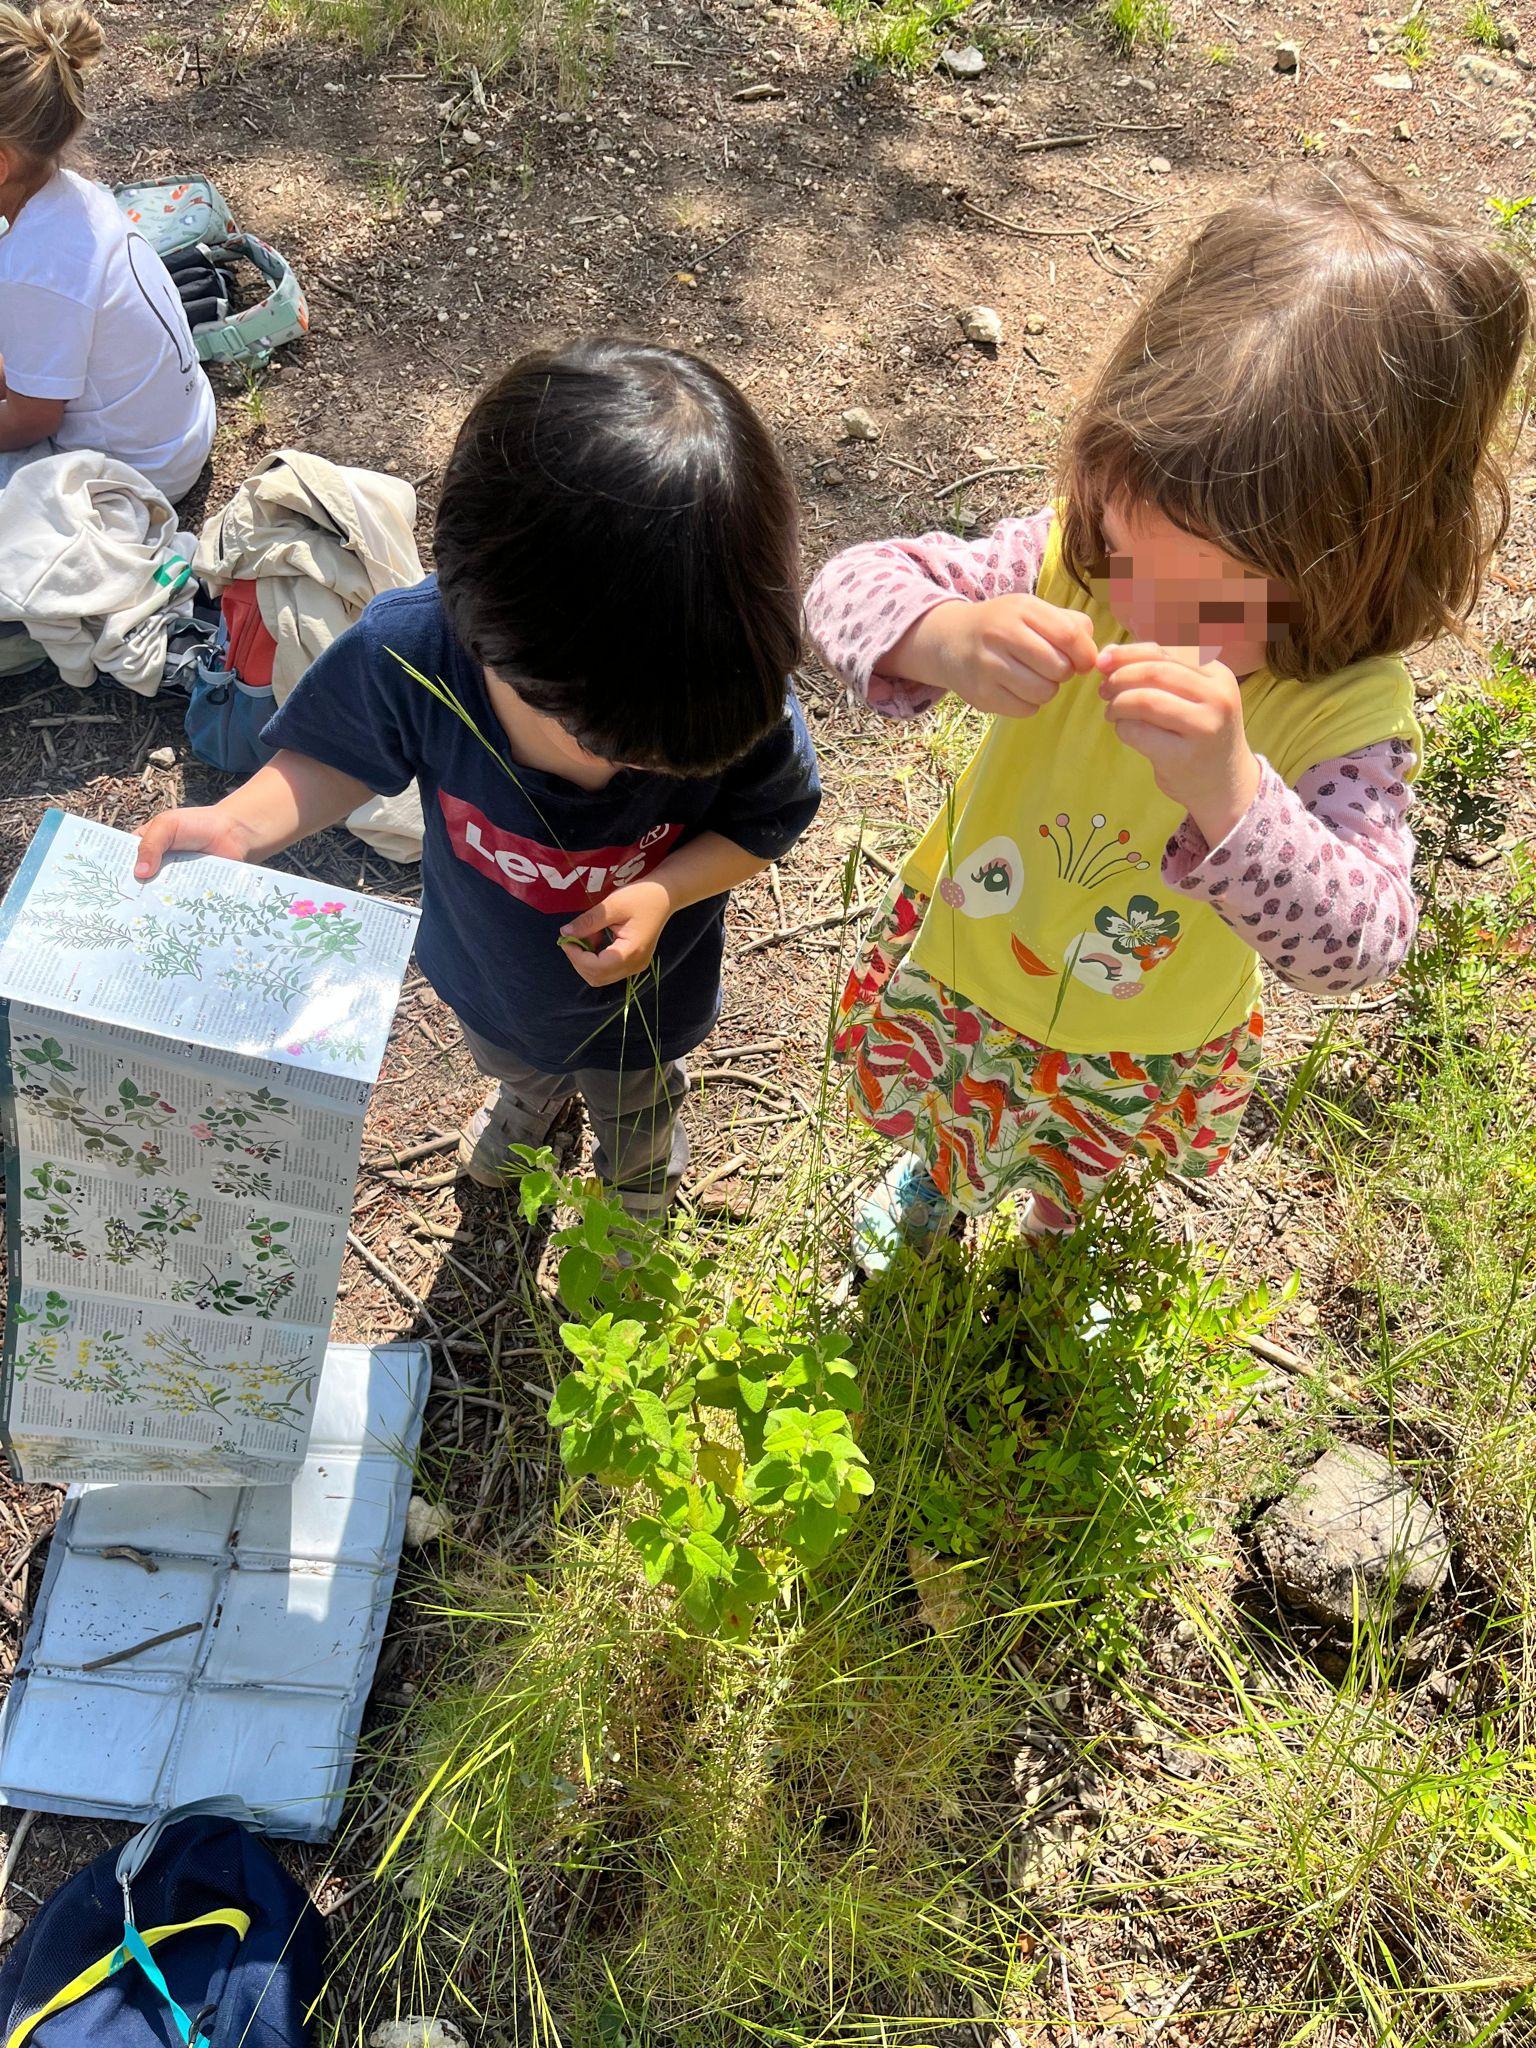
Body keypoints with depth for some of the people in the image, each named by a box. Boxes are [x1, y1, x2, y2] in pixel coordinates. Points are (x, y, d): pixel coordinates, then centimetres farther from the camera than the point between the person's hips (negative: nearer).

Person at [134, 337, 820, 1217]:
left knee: (636, 1113, 34)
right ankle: (532, 1100, 79)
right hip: (486, 976, 2)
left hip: (643, 1002, -1)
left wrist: (663, 894, -36)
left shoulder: (738, 686, -41)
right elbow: (340, 755, -16)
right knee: (510, 1063, 40)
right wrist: (241, 824, -34)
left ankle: (639, 1174, 73)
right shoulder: (408, 650, -38)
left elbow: (769, 820, -19)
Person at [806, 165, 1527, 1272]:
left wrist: (1226, 794, -61)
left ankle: (1060, 1204, 73)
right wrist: (940, 636, -52)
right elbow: (850, 588, -29)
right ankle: (936, 1182, 72)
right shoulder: (1069, 563, -29)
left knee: (1078, 1158, 35)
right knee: (949, 1123, 34)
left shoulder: (1347, 707, -34)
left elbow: (1358, 941, -43)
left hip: (1141, 1053, -1)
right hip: (962, 968, 1)